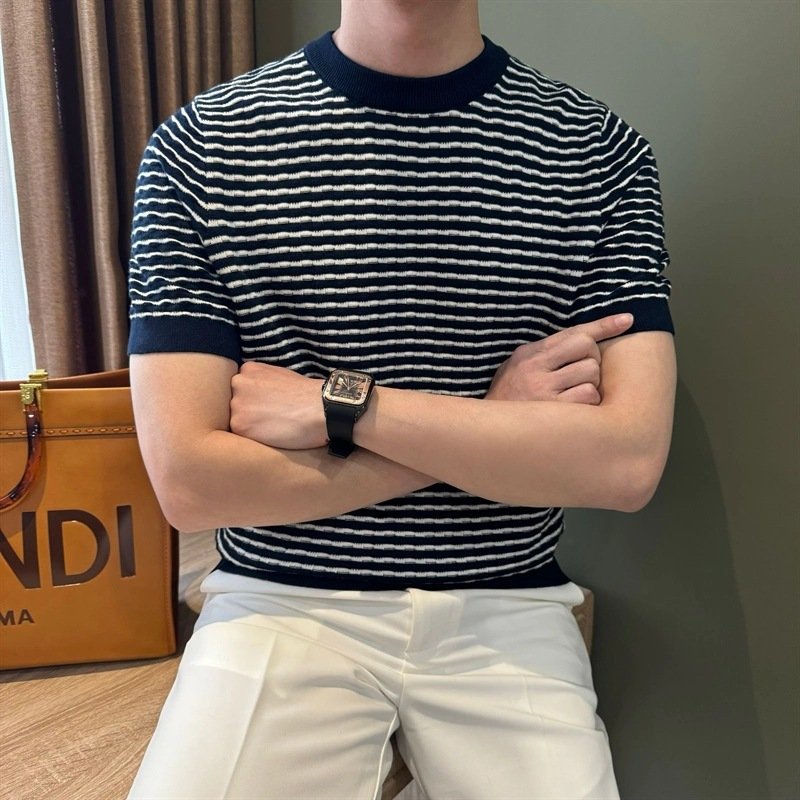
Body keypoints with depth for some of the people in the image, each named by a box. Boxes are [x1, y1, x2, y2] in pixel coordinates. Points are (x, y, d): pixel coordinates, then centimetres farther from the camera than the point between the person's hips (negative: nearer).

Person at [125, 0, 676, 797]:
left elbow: (629, 462, -12)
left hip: (506, 609, 2)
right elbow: (188, 481, -12)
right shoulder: (199, 146, -4)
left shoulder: (601, 153, -2)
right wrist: (493, 426, -13)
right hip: (283, 603, 0)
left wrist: (338, 404, -16)